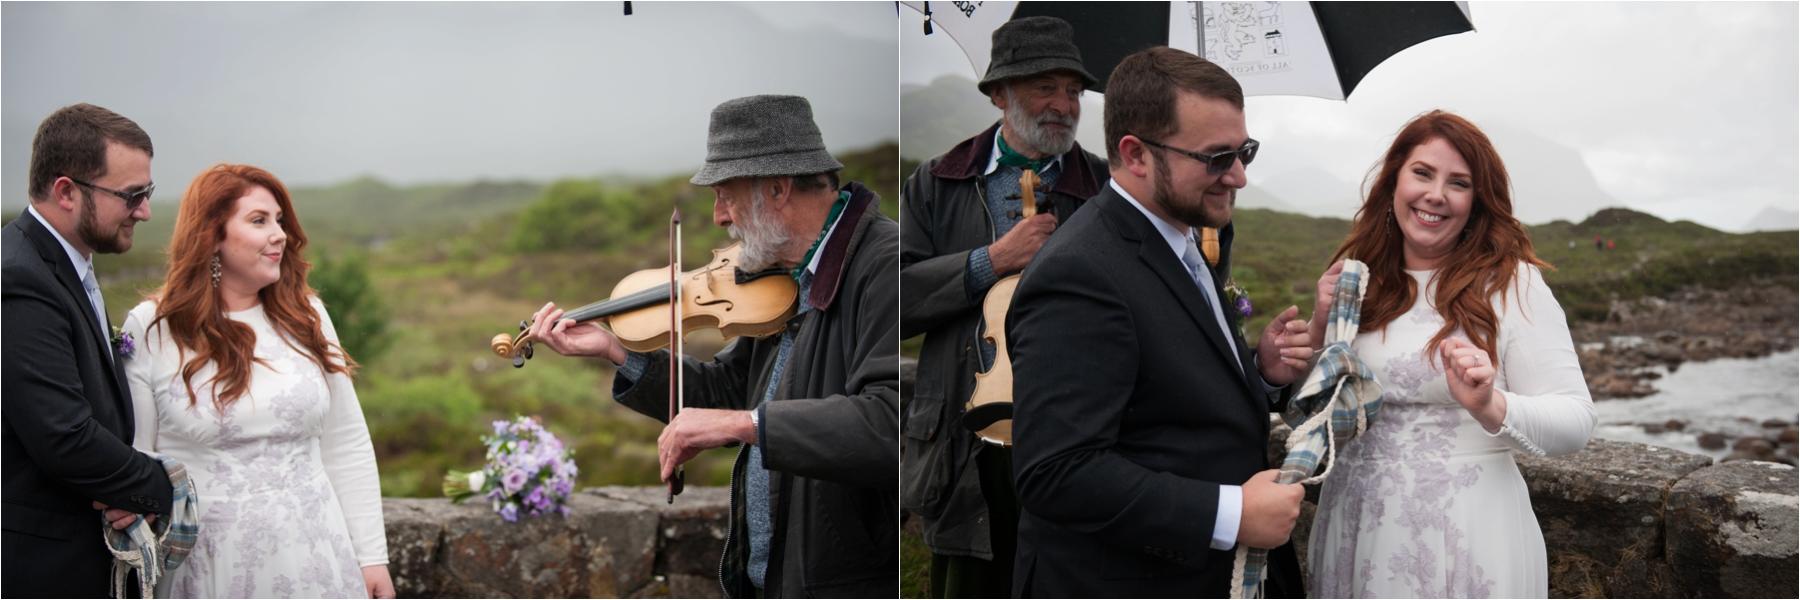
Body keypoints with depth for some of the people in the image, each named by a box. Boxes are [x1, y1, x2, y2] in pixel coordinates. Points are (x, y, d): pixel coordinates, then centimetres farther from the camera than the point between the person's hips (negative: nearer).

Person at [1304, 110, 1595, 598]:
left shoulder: (1512, 284, -7)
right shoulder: (1362, 283, 5)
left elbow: (1575, 422, -12)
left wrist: (1492, 407, -29)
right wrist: (1323, 328, -4)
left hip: (1464, 534, -4)